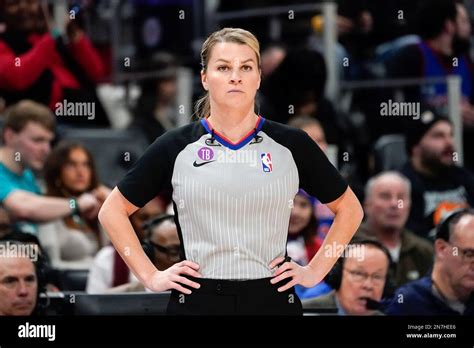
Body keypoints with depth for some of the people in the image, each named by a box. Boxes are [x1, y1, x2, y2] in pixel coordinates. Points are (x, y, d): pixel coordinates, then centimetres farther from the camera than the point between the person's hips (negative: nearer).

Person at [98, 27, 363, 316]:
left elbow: (349, 209, 14)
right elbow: (113, 211, 9)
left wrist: (315, 271, 4)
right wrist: (150, 276, 2)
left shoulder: (292, 145, 2)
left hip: (273, 300, 0)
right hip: (197, 301, 0)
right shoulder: (175, 148, 1)